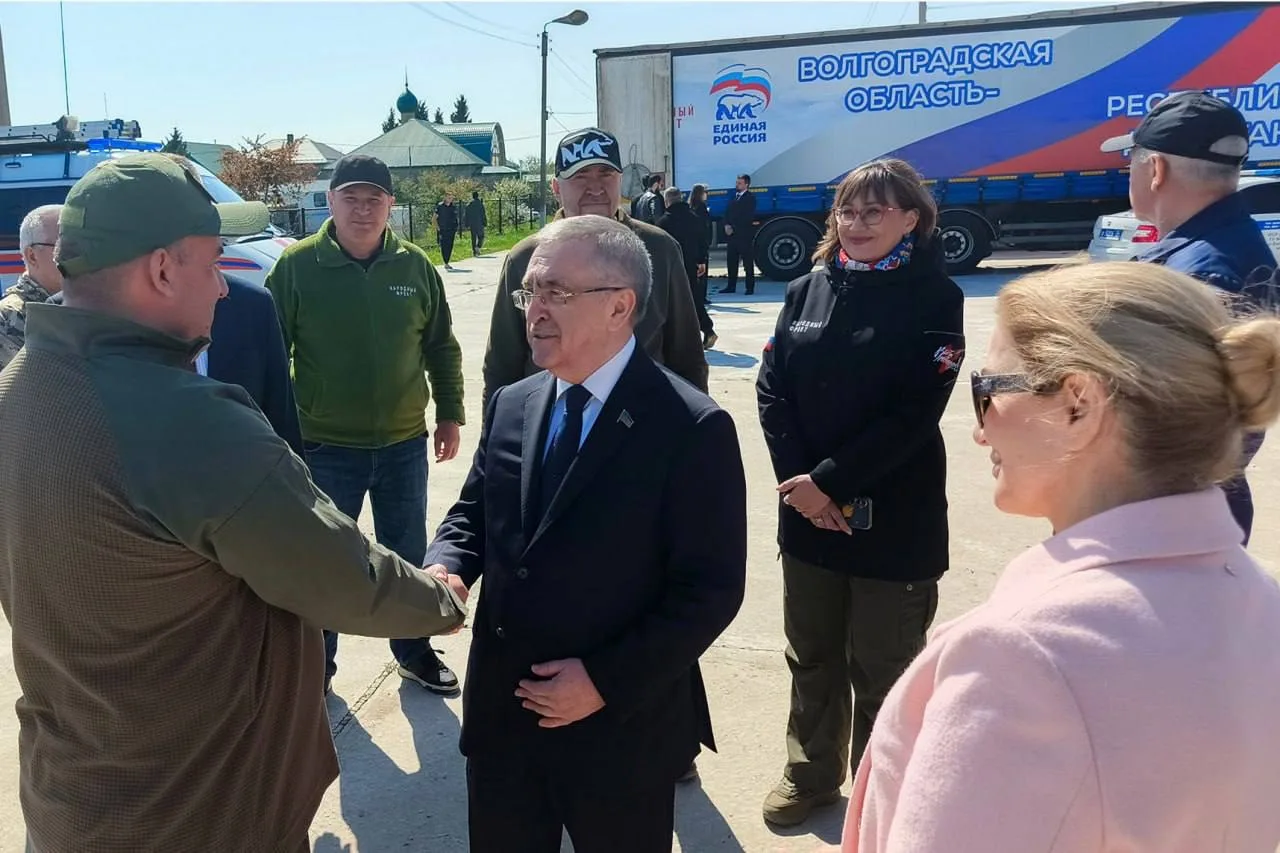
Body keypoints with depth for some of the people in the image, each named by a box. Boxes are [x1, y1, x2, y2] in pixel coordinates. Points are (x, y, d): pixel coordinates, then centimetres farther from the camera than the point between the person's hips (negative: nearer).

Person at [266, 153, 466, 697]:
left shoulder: (415, 266, -1)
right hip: (325, 447, -2)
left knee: (408, 556, 17)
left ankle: (414, 652, 37)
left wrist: (450, 413, 8)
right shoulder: (297, 265, -8)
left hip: (404, 443, 3)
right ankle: (315, 666, 32)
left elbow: (441, 347, 8)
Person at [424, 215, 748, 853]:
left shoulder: (692, 428, -16)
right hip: (500, 711, 5)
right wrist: (444, 567, -10)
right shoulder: (510, 405, 4)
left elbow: (711, 588, -15)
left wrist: (607, 680, -18)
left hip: (621, 727, -5)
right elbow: (471, 514, 12)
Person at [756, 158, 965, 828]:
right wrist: (798, 482, -11)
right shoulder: (806, 291, 6)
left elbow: (913, 414, -14)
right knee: (811, 658, 17)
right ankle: (811, 774, 38)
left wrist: (829, 483, -16)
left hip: (894, 520, -4)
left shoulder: (935, 299, -6)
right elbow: (772, 388, 1)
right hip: (807, 512, 4)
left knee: (882, 671, 8)